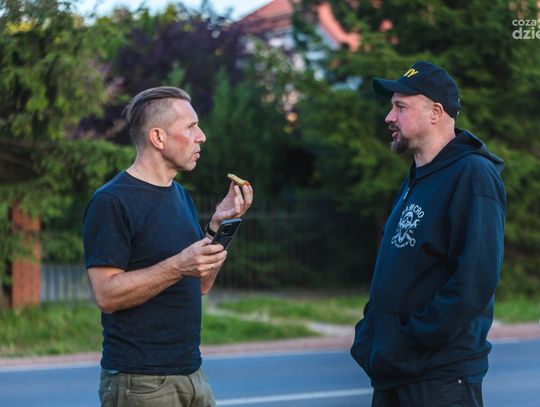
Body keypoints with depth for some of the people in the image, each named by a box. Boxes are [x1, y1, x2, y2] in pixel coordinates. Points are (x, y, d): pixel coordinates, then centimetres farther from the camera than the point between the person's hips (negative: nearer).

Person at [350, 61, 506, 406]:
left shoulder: (472, 175, -13)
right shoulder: (416, 179, 17)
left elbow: (477, 277, -23)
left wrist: (414, 339, -20)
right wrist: (369, 334, 8)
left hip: (440, 378, -9)